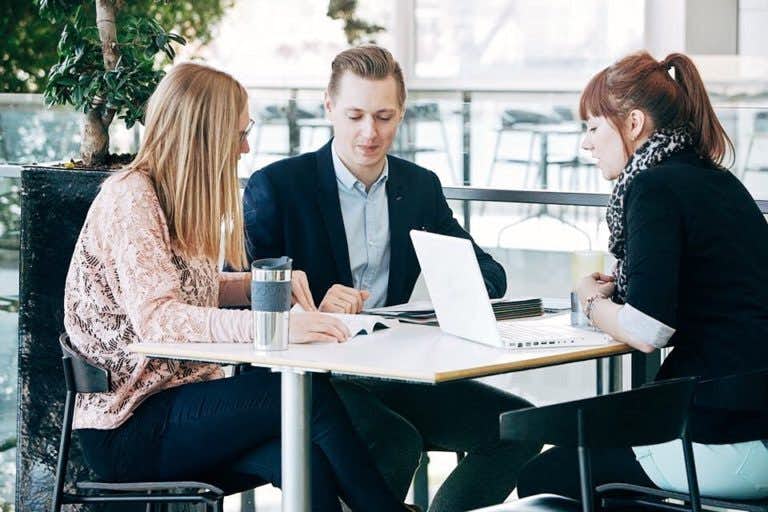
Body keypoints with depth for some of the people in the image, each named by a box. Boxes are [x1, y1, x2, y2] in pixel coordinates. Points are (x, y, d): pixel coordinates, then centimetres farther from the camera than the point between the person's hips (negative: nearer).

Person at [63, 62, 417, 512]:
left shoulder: (172, 199, 15)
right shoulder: (130, 197, -13)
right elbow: (156, 317, -26)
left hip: (175, 400, 8)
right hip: (128, 425, -8)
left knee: (307, 461, -24)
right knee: (311, 393, -24)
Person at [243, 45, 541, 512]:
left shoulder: (421, 186, 12)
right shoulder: (276, 186, -3)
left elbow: (493, 277, 12)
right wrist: (310, 307, -27)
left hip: (394, 374, 5)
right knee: (395, 441, -32)